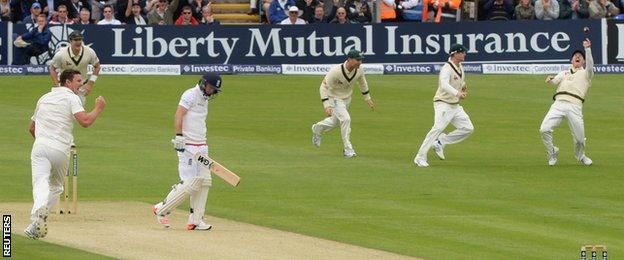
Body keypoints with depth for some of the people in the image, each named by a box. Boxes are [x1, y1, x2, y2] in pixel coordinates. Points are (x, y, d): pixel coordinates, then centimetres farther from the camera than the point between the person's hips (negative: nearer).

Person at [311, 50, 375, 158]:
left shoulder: (359, 70, -16)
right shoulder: (336, 71, -34)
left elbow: (362, 83, 7)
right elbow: (324, 86, -30)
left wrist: (367, 98, 14)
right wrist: (326, 105, -38)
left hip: (347, 99, 7)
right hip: (335, 98, -7)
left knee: (336, 121, 20)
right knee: (345, 119, -22)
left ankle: (317, 128, 49)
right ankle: (348, 149, -12)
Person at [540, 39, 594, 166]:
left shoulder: (585, 74, 20)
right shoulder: (564, 73, 28)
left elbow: (590, 66, -2)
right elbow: (555, 81, 9)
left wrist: (587, 49, -14)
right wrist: (550, 79, -15)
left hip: (575, 106, -2)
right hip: (559, 103, 2)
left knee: (579, 138, -6)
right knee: (544, 129, -17)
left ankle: (580, 155, 26)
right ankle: (552, 153, 5)